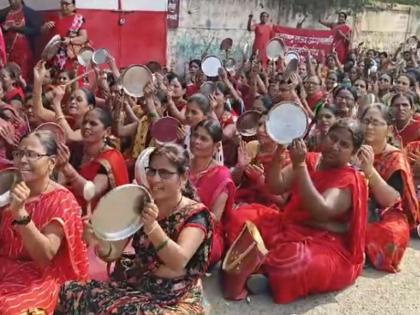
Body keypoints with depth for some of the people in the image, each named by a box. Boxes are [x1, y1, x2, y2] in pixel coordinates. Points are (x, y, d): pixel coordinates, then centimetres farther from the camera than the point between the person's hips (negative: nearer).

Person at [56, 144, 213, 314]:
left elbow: (179, 262, -25)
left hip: (176, 298, -5)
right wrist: (100, 241, -23)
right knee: (69, 292, -14)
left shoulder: (196, 215, -10)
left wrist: (152, 227, -40)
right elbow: (112, 253, 1)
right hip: (135, 284, 5)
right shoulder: (140, 206, 5)